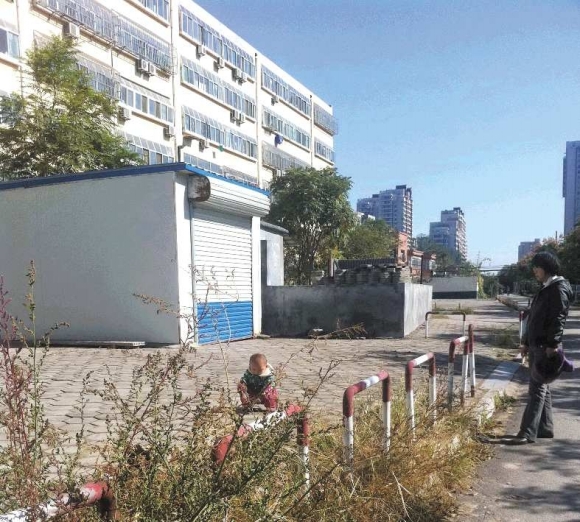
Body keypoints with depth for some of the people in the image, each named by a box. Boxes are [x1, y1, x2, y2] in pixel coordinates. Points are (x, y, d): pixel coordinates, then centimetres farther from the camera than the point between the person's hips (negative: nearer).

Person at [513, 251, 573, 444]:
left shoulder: (559, 288, -11)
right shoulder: (545, 288, 17)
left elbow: (559, 318, -19)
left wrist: (553, 345, -23)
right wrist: (526, 342, 19)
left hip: (547, 347, -9)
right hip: (536, 345, 9)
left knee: (537, 388, -9)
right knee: (541, 388, 14)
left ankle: (528, 433, -8)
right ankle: (545, 429, 22)